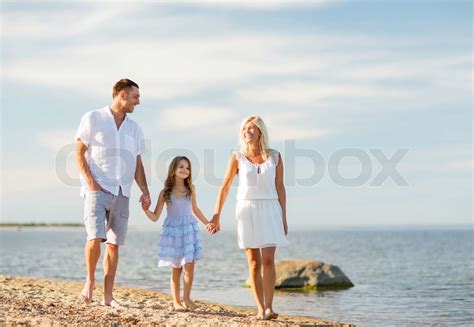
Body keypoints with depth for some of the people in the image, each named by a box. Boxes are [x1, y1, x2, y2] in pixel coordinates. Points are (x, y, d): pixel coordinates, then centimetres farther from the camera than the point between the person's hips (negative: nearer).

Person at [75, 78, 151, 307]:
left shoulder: (134, 128, 16)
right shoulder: (93, 119, 2)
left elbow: (137, 164, 16)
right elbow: (79, 152, -1)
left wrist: (145, 191, 4)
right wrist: (90, 181, -12)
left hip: (122, 193, 5)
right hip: (97, 189, -4)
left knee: (114, 243, 2)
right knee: (95, 237, -17)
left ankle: (108, 296, 6)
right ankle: (90, 280, 7)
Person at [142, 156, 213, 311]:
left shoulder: (190, 189, 3)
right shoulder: (165, 192, -4)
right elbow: (155, 217, -5)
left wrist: (207, 223, 26)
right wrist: (146, 210, -24)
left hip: (189, 229, 1)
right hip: (172, 230, -1)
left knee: (189, 265, -11)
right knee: (176, 268, 5)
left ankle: (186, 298, 1)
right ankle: (176, 301, 15)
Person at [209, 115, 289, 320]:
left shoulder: (274, 157, 3)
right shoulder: (238, 157, 0)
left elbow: (280, 188, 7)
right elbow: (225, 187, 4)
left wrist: (284, 218, 5)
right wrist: (216, 217, 2)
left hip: (270, 211, 0)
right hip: (247, 210, 0)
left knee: (268, 260, -11)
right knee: (254, 263, 0)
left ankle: (269, 307, -8)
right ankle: (261, 309, 4)